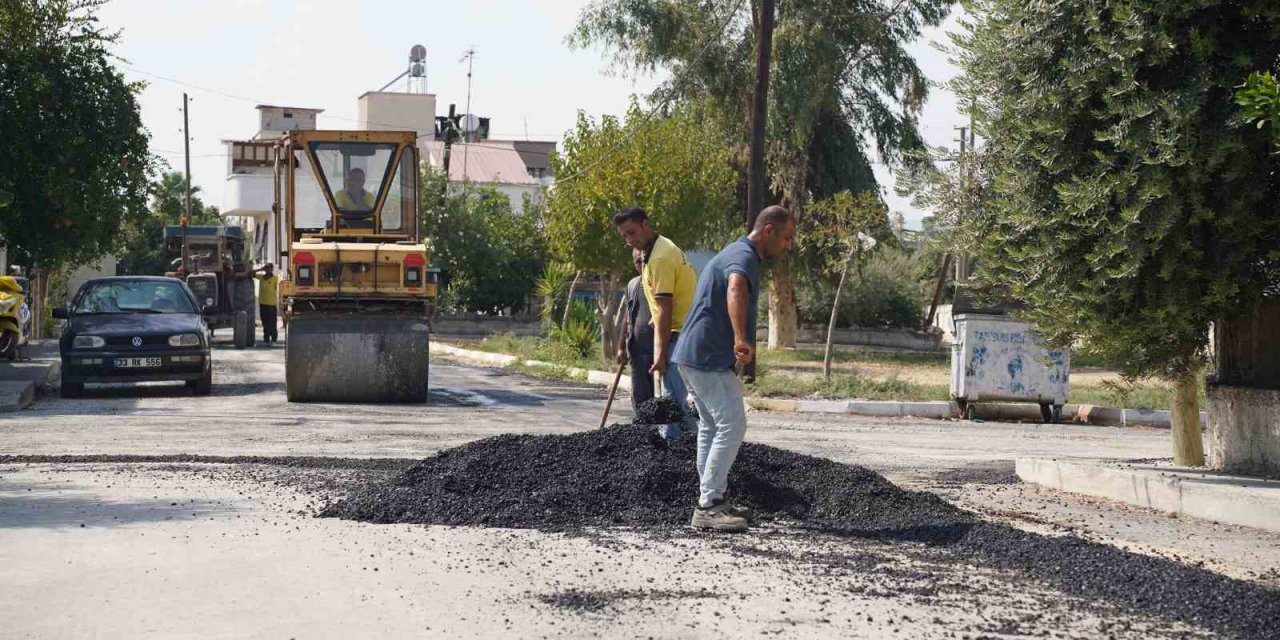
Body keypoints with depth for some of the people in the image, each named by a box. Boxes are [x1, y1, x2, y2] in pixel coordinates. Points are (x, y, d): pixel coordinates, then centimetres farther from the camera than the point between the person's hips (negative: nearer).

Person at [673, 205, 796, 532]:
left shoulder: (734, 253, 19)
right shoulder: (745, 257, -16)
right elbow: (736, 289, -39)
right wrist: (741, 340, -54)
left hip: (698, 355, 11)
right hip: (709, 357, -11)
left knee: (712, 427, 17)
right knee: (732, 426, -11)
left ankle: (712, 500, 24)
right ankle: (709, 506, -12)